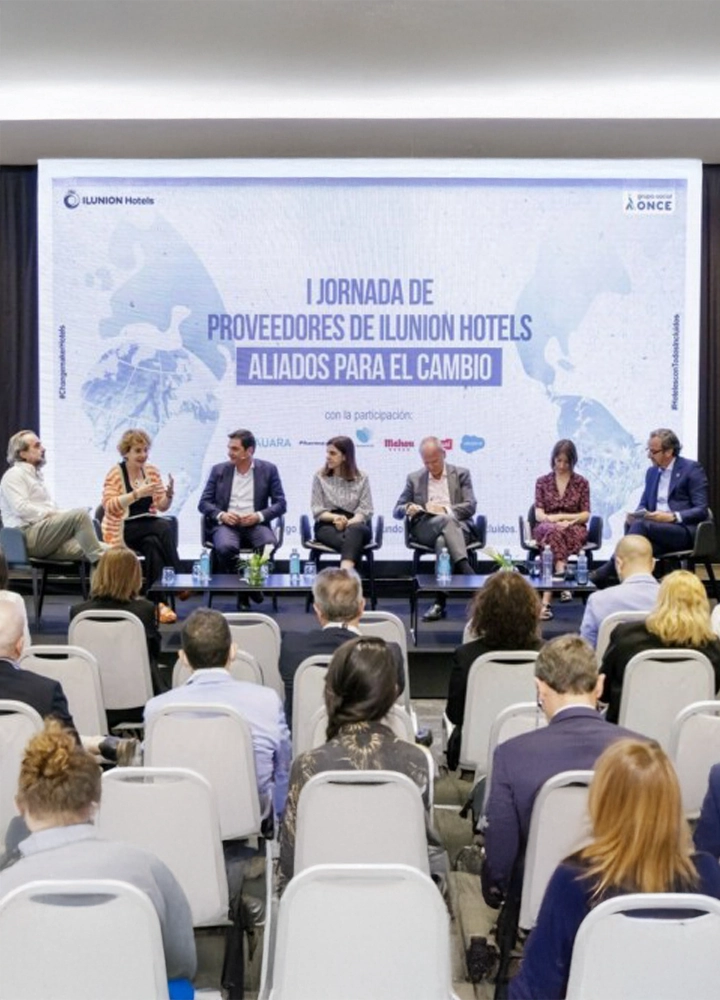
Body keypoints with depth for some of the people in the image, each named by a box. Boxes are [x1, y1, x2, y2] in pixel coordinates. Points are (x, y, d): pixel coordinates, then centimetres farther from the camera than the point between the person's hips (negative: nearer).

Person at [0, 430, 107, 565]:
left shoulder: (36, 476, 30)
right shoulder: (14, 475, 2)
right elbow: (21, 508, -12)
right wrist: (54, 514, -14)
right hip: (29, 537, -8)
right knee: (80, 514, -29)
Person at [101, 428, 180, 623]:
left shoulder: (151, 471, 8)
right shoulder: (115, 473, -7)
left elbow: (162, 506, 7)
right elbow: (109, 506, -21)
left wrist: (169, 494, -16)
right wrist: (137, 493, -31)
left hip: (147, 528, 5)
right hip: (122, 529, -5)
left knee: (154, 544, -32)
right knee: (165, 528, -30)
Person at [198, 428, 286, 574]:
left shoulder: (268, 469, 7)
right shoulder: (219, 470, 10)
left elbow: (280, 504, 3)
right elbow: (204, 503, 8)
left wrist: (259, 516, -15)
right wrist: (221, 515, -13)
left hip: (255, 525, 0)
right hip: (226, 524, 0)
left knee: (269, 545, -34)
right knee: (225, 547, -34)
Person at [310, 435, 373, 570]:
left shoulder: (362, 478, 10)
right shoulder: (320, 477, 10)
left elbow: (365, 510, 2)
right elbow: (317, 510, 4)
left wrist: (348, 522, -19)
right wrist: (335, 517, -17)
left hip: (355, 525, 0)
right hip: (327, 525, 0)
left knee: (354, 530, -40)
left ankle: (344, 574, -60)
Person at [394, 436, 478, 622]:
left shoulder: (461, 474, 16)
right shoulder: (414, 478, 21)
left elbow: (470, 507, 5)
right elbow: (397, 511, 17)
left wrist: (444, 509, -13)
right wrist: (407, 508, -9)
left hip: (458, 525, 0)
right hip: (425, 528, 0)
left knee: (442, 541, -39)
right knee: (447, 521, -37)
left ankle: (440, 603, -48)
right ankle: (468, 574, -55)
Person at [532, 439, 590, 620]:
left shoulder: (581, 482, 14)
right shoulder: (543, 481, 15)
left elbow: (586, 515, 7)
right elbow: (538, 514, 6)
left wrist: (564, 517, -10)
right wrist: (552, 519, -17)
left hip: (574, 529, 0)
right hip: (546, 528, 0)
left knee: (552, 537, -39)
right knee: (554, 531, -40)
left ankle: (546, 600, -50)